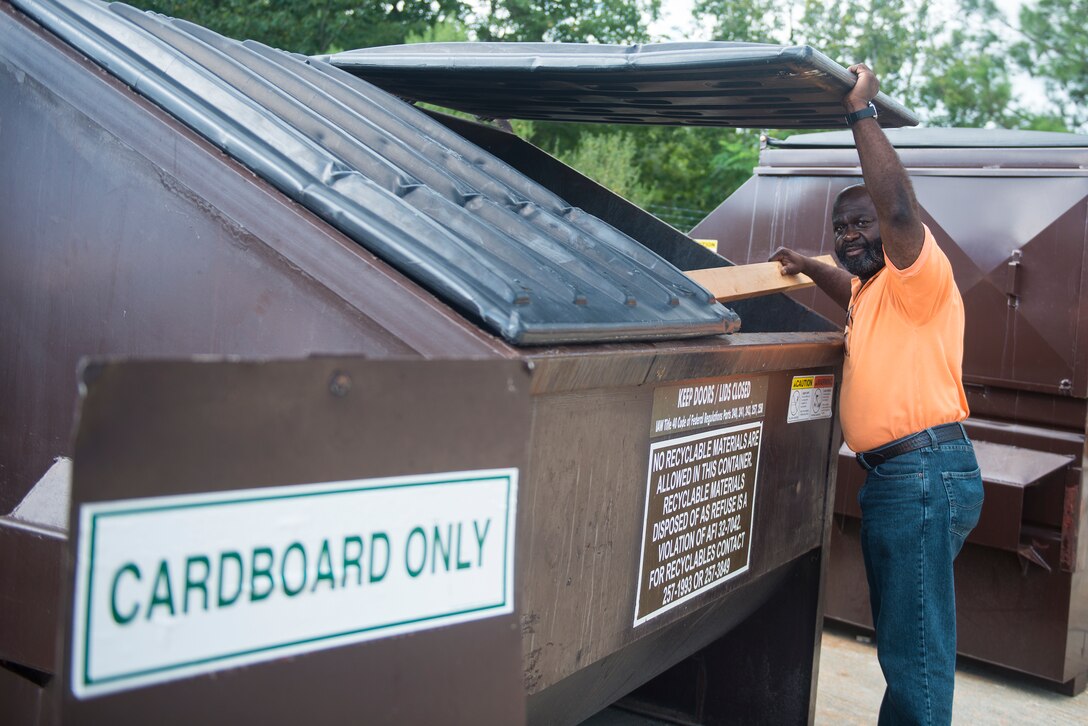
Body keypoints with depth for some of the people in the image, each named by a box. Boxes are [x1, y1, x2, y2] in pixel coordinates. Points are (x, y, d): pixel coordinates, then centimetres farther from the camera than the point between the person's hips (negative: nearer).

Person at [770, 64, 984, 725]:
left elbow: (899, 208, -28)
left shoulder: (917, 279, -8)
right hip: (897, 476, 11)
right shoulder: (872, 290, 21)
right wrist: (808, 268, 39)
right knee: (906, 639, 18)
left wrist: (863, 112, -21)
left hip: (925, 476, -11)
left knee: (917, 650, -9)